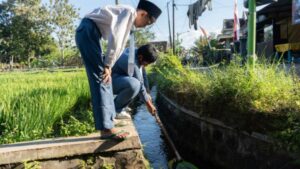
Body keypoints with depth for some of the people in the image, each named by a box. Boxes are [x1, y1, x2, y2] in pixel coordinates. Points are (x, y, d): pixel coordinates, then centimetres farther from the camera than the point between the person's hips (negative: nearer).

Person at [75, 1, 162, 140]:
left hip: (88, 33, 10)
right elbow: (115, 37, -22)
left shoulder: (129, 22, 21)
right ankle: (106, 128, -14)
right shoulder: (129, 11, -9)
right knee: (101, 79, -15)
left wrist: (108, 65, 16)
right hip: (88, 31, -10)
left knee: (104, 78, 9)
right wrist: (108, 65, -17)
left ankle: (108, 119, 16)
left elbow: (119, 45, 22)